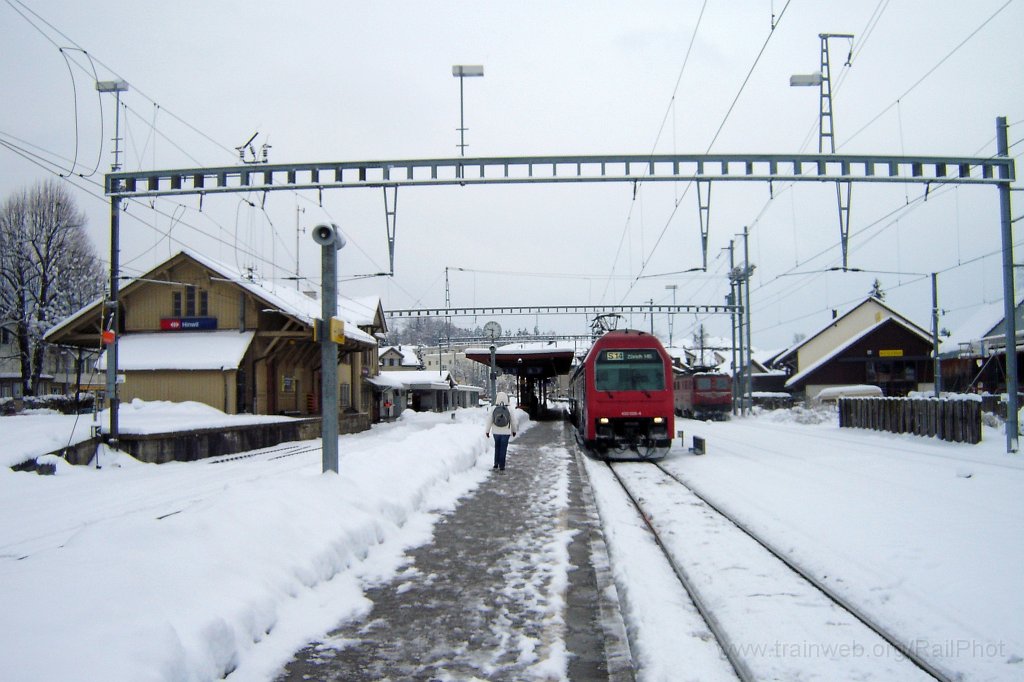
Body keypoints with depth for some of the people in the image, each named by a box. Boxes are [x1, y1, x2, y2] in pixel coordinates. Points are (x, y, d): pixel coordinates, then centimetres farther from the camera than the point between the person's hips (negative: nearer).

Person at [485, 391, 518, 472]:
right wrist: (514, 431, 15)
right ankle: (501, 466, 6)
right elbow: (513, 421, -1)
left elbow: (489, 421, -5)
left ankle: (496, 463, 19)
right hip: (506, 432, -1)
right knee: (503, 448, 6)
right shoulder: (510, 409, -9)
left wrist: (487, 431, 7)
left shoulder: (493, 409, -9)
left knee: (497, 447, 20)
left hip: (496, 432, 1)